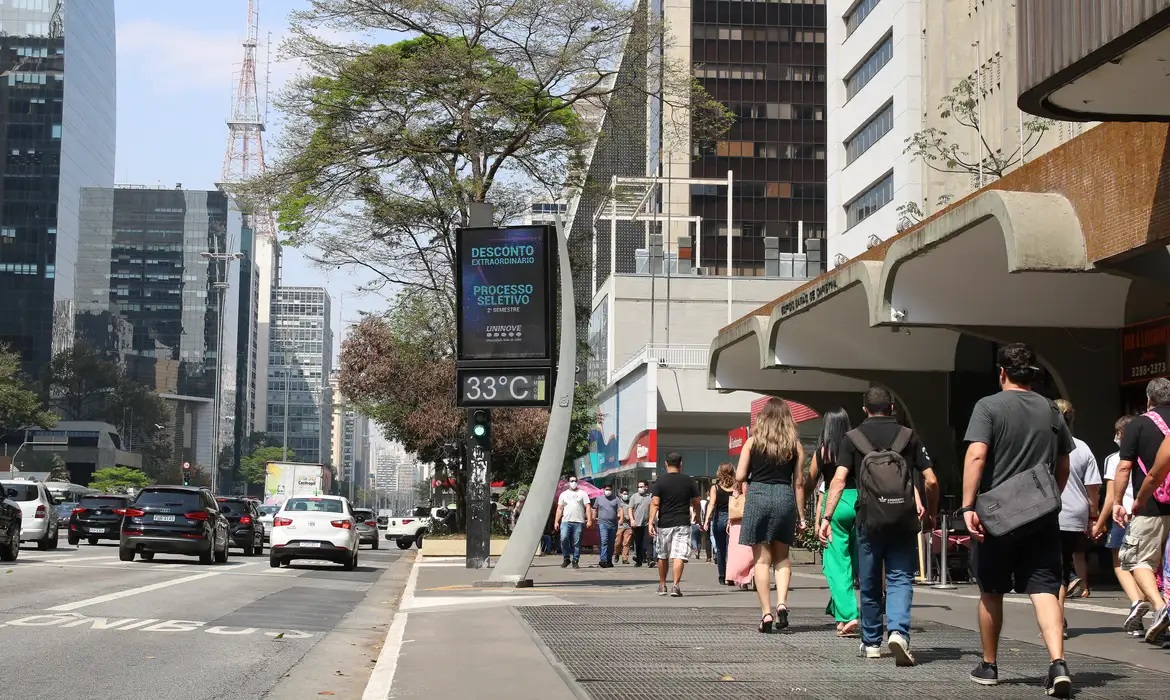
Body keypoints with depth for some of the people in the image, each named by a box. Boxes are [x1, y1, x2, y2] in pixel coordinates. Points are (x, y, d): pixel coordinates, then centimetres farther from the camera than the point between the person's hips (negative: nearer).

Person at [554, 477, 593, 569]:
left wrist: (589, 520, -7)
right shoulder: (564, 494, 17)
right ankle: (566, 558, -2)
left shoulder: (582, 494, 12)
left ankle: (575, 561, 5)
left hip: (578, 522, -1)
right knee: (564, 539, -16)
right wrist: (556, 521, 5)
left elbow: (587, 507, 4)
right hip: (566, 521, 1)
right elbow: (559, 509, 14)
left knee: (577, 543, -2)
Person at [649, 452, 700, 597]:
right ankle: (676, 585, -19)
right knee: (679, 555, -6)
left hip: (664, 523, 0)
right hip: (682, 523, 0)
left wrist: (651, 522, -11)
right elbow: (696, 502, 9)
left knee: (662, 556, 15)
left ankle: (662, 585, 26)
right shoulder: (689, 481, 3)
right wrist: (696, 516, 26)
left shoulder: (659, 481, -2)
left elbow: (655, 503, -10)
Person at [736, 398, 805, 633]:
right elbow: (799, 483, 5)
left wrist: (741, 484, 22)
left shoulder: (753, 441, 1)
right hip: (785, 498, 2)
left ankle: (766, 613, -1)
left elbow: (740, 477, -1)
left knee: (761, 558, 3)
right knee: (781, 557, 14)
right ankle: (781, 603, -5)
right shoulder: (796, 446, 5)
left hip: (758, 496, -2)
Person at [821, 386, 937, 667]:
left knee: (870, 583, 14)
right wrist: (930, 511, 18)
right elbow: (931, 480, 3)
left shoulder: (852, 438, 4)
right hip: (903, 520, 0)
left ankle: (871, 643, 24)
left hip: (870, 520, 0)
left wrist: (827, 518, -7)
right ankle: (898, 631, -20)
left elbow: (839, 480, -7)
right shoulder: (908, 436, 6)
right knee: (901, 579, 3)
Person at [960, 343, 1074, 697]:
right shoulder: (1051, 411, 9)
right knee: (1045, 590, -4)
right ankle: (1058, 664, -22)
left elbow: (976, 456, -17)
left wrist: (968, 505, -18)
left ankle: (989, 667, 23)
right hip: (1042, 516, 2)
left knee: (991, 592, 12)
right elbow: (1063, 467, 15)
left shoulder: (989, 406, -4)